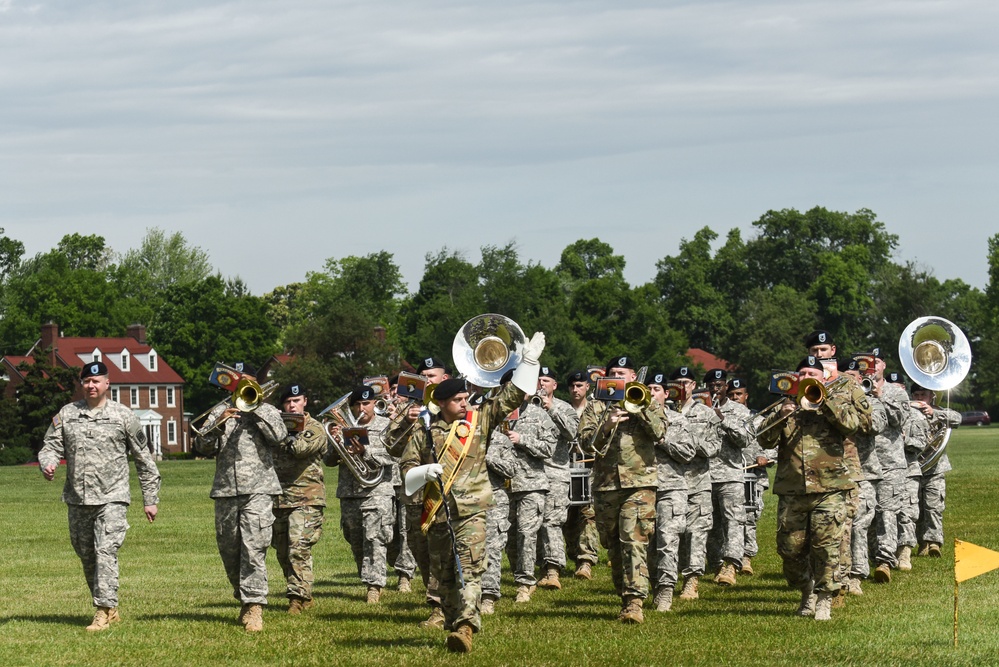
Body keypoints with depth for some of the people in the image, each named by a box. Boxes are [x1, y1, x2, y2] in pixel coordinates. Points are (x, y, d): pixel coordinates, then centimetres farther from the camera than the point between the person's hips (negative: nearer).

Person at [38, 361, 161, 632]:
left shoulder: (123, 416, 1)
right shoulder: (67, 414, 8)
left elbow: (144, 459, 6)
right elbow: (51, 445, 9)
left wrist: (150, 499, 5)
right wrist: (47, 464, -16)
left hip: (111, 498, -4)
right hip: (78, 499, 4)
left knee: (105, 552, -16)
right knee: (86, 556, 10)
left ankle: (104, 611, -17)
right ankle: (111, 609, 23)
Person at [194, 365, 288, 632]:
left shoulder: (266, 410, 9)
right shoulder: (219, 411, 14)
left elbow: (279, 435, -11)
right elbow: (203, 446, 4)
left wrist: (256, 406, -9)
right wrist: (218, 423, -12)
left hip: (258, 489, -3)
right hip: (225, 490, 3)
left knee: (254, 550, -14)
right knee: (229, 551, 9)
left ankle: (254, 607, -15)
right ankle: (244, 598, 28)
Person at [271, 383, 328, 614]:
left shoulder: (315, 429, 2)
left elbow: (301, 448, -16)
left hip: (306, 498, -6)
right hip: (278, 498, 6)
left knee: (298, 549, -16)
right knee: (283, 552, 9)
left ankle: (299, 597, -14)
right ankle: (303, 596, 20)